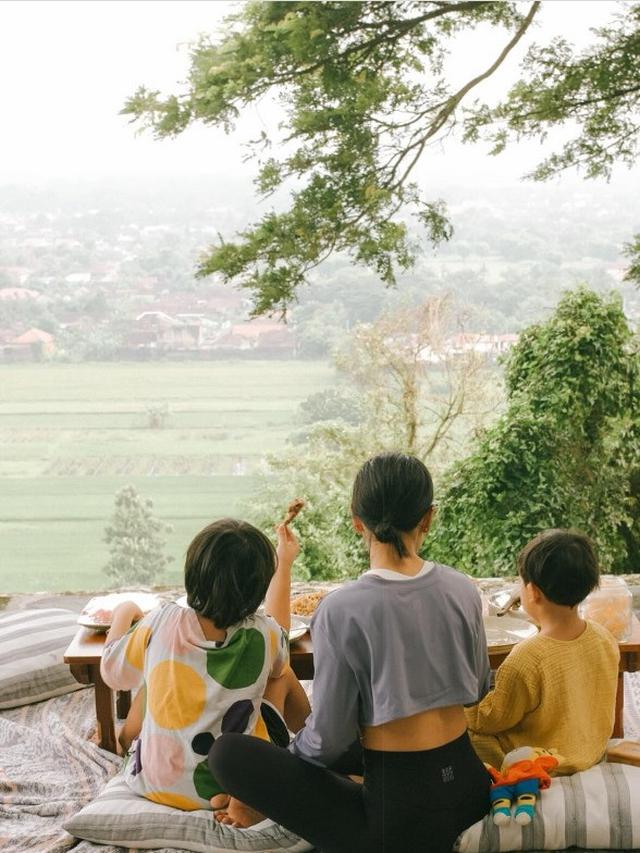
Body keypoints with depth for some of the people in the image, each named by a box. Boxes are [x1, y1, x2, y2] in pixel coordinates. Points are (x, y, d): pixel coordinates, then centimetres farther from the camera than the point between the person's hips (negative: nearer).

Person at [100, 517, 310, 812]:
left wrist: (124, 614, 18)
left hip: (154, 784, 1)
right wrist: (284, 564, 18)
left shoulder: (161, 624, -20)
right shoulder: (262, 636, -19)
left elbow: (114, 673, 0)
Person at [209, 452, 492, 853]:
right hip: (469, 786, 6)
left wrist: (291, 753, 10)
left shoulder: (342, 610, -18)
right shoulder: (463, 590, -3)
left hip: (402, 812, -6)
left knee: (228, 753, -1)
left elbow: (330, 738, -12)